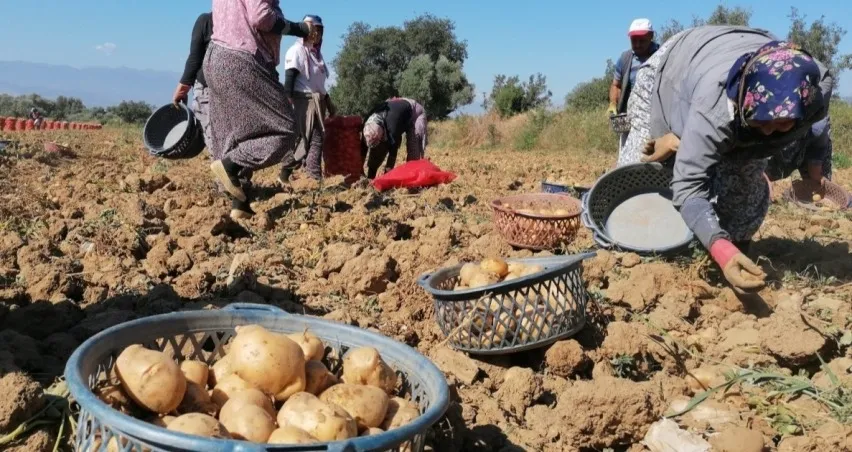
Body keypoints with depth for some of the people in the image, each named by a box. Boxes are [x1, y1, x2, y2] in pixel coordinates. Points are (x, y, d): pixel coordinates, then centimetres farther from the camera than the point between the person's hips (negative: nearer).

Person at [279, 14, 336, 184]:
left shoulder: (317, 52, 17)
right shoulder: (297, 50, -7)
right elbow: (289, 78, -15)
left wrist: (327, 101, 21)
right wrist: (289, 103, -24)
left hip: (318, 101, 9)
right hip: (302, 100, -9)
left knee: (317, 139, 7)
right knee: (303, 139, -9)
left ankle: (315, 178, 10)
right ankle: (285, 173, 2)